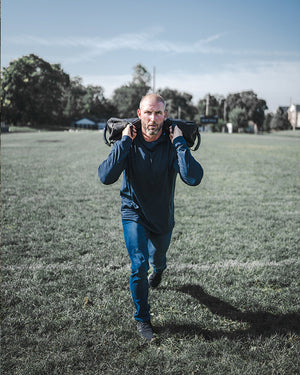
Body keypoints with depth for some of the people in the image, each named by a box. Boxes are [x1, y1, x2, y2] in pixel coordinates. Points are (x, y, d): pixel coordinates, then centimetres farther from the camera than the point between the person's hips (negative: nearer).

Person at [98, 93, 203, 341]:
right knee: (139, 265, -14)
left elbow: (194, 179, -35)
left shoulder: (172, 144, -19)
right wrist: (125, 141, -31)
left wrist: (178, 141, -33)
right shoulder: (129, 143, -18)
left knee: (157, 259, 24)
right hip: (134, 213, -1)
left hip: (163, 218, 2)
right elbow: (106, 177, -32)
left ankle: (158, 269, 65)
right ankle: (142, 319, 9)